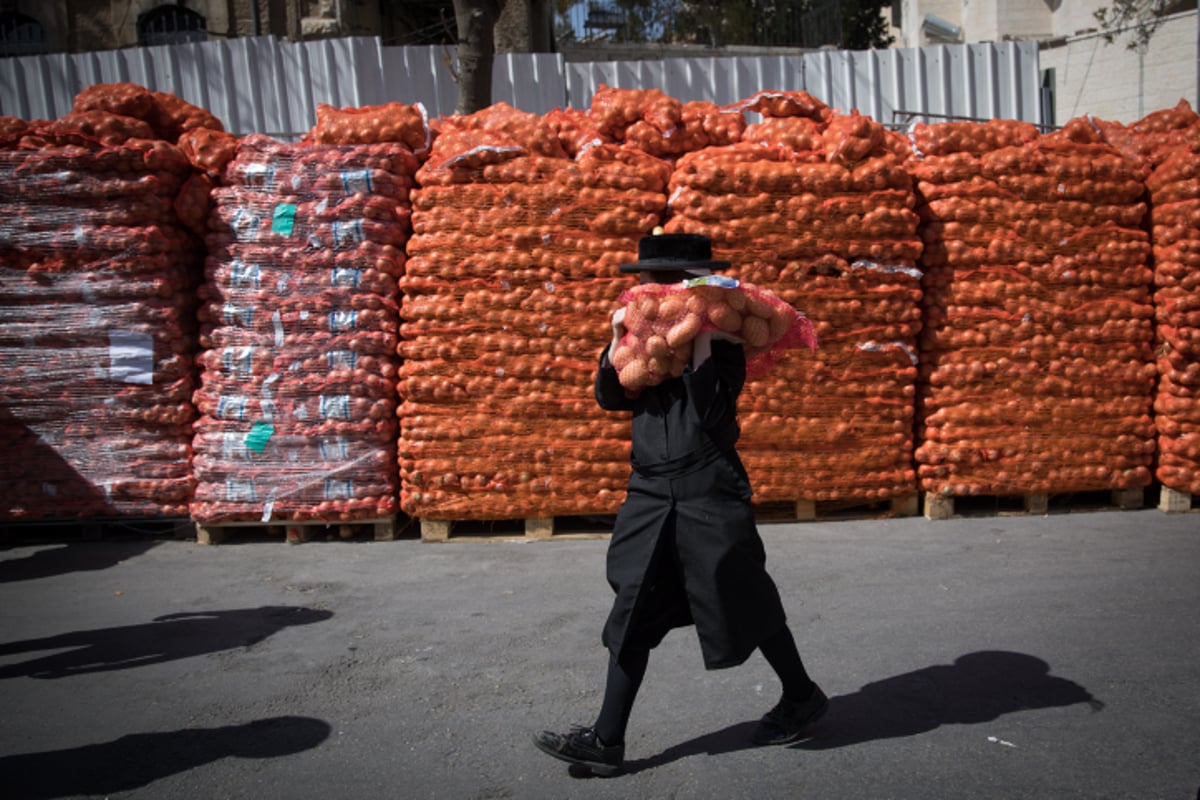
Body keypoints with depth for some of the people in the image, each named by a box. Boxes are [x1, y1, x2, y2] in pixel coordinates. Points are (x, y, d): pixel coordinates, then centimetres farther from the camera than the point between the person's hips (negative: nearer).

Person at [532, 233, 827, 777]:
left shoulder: (721, 341, -6)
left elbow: (707, 410, -20)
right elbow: (610, 397, 6)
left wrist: (701, 343, -21)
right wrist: (619, 340, -4)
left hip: (708, 492, -5)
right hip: (651, 493, 6)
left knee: (744, 604, 7)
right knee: (634, 615, 5)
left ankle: (803, 697, 32)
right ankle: (606, 741, 12)